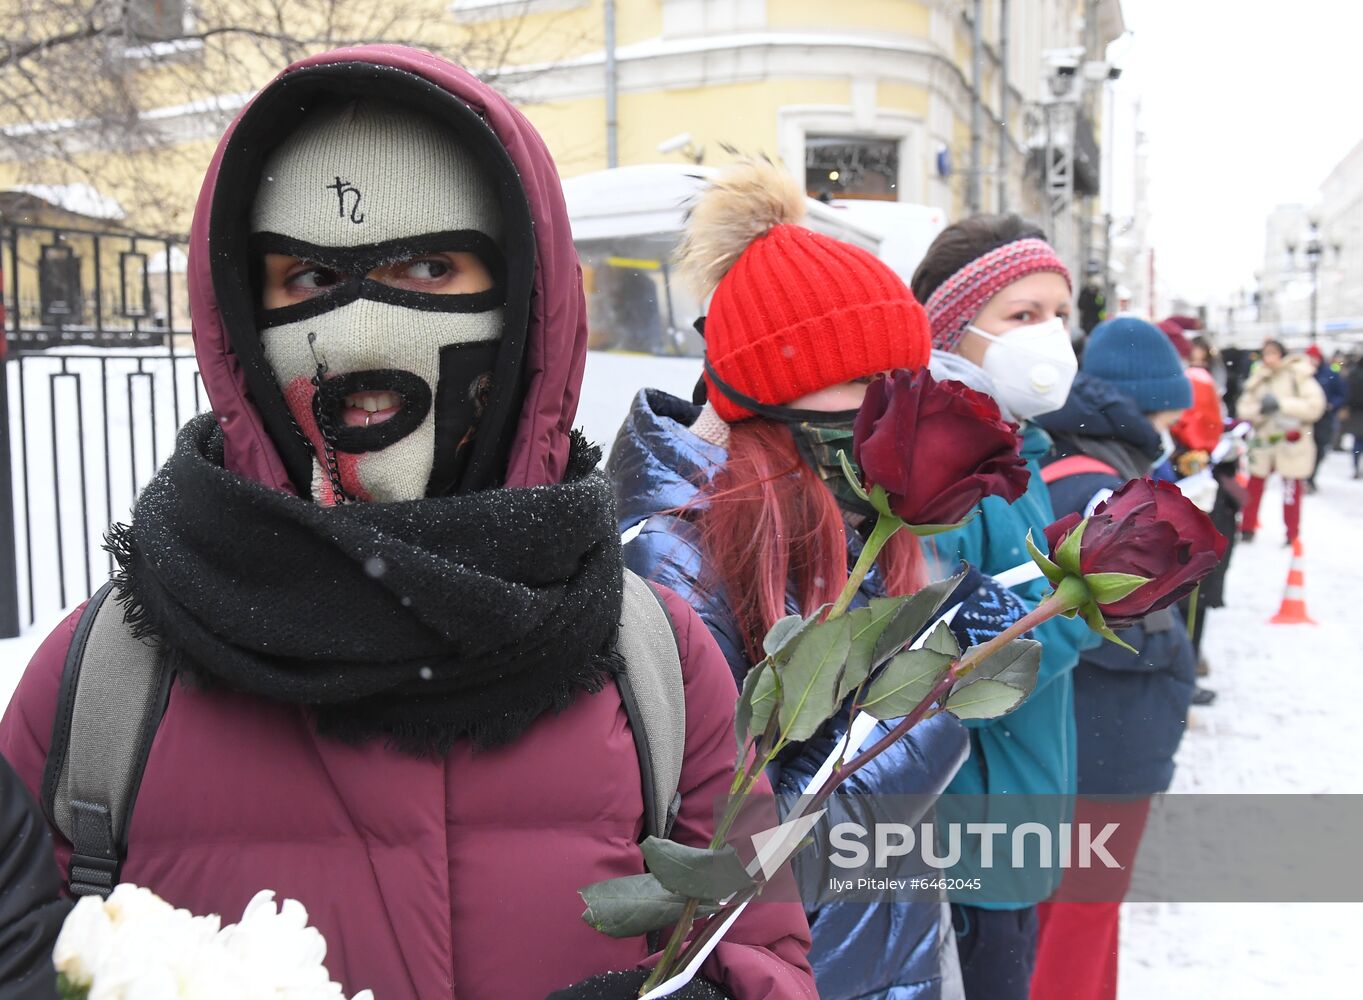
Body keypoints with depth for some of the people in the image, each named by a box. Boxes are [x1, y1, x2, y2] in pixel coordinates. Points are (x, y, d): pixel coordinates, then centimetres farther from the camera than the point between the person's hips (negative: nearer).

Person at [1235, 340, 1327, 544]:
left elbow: (1315, 406, -16)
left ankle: (1292, 535, 17)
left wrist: (1281, 404, -22)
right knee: (1254, 487, 12)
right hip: (1263, 441, 4)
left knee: (1291, 491, 3)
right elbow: (1243, 408, 3)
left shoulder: (1298, 374, -8)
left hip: (1292, 443, -4)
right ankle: (1247, 528, 26)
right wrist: (1260, 408, -18)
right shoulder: (1258, 377, 6)